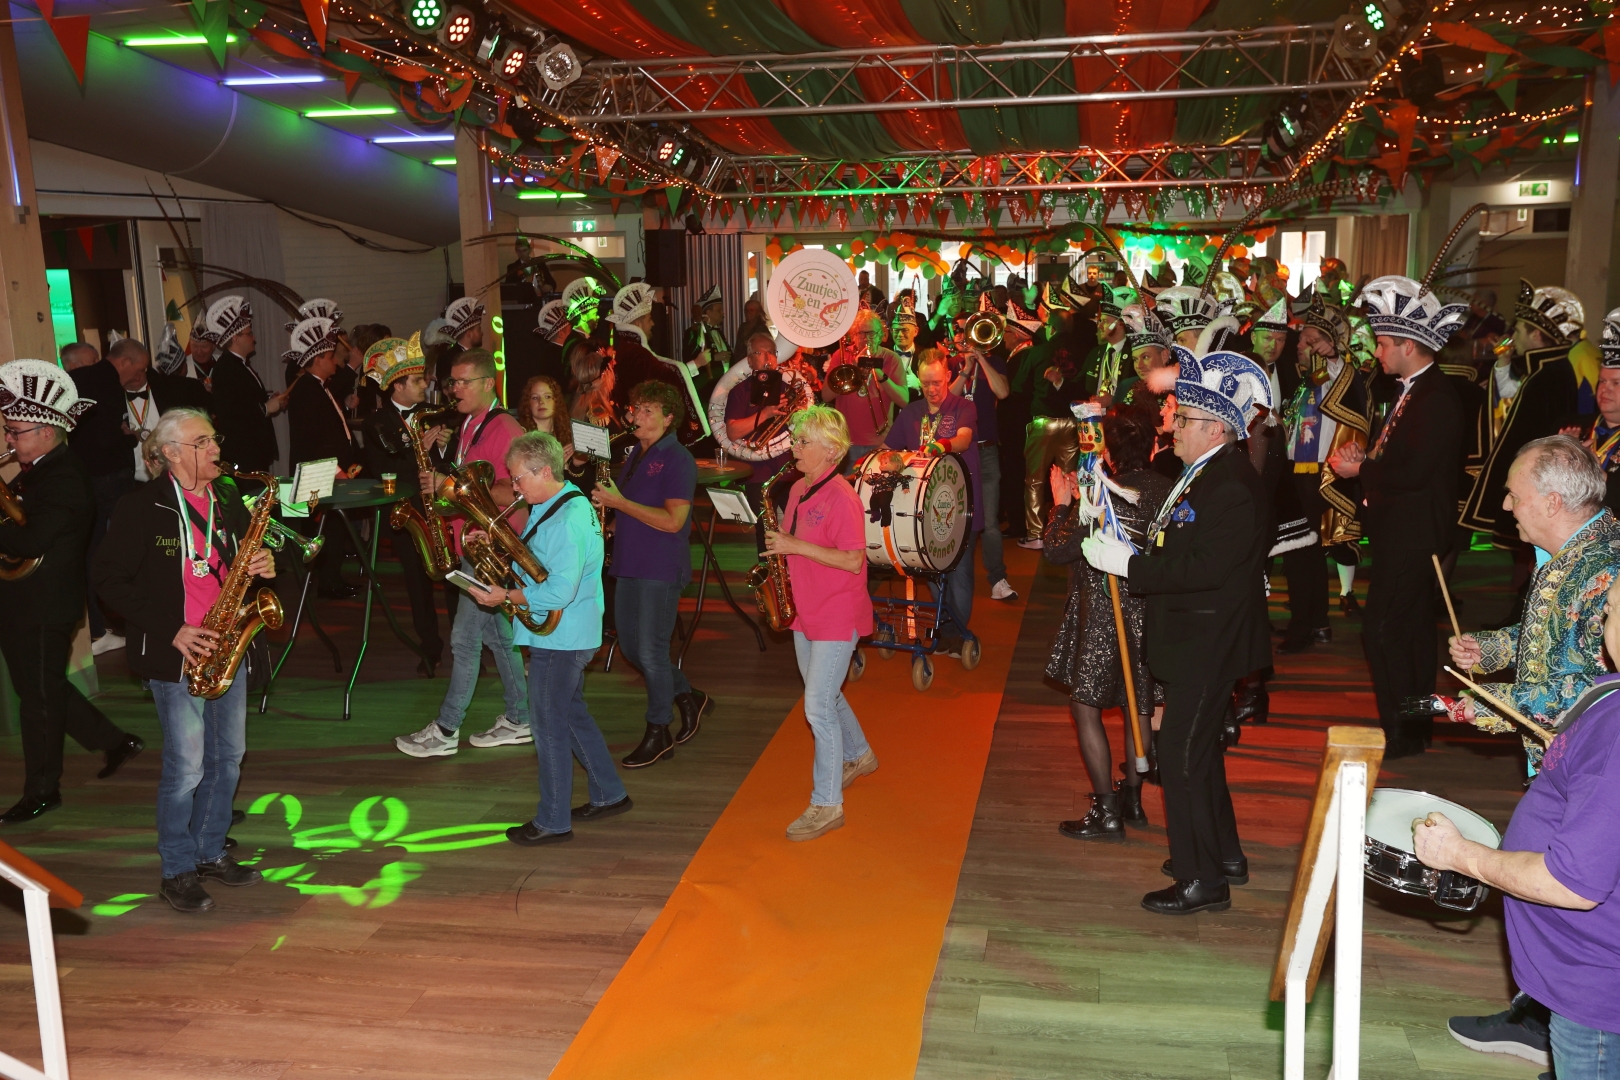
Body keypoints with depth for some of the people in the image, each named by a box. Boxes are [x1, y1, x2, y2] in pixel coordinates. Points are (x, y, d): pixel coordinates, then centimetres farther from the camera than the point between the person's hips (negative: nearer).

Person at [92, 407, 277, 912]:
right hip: (175, 652, -6)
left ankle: (210, 852, 29)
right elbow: (109, 578, -9)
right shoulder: (143, 506, -9)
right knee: (187, 765, -3)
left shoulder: (228, 498, 9)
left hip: (225, 646, 6)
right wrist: (170, 631, -15)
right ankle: (178, 871, 13)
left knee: (228, 756, 12)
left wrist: (263, 565, -4)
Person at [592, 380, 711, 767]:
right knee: (630, 646, 13)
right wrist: (611, 520, 2)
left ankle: (658, 734, 11)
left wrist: (620, 503, -20)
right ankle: (689, 698, 32)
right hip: (629, 563, 9)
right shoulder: (634, 455, 14)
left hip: (661, 568, -9)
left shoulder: (678, 459, -12)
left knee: (651, 651, -3)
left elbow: (673, 520, -21)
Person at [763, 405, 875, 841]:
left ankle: (827, 805, 1)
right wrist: (779, 549, 0)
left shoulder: (841, 498, -19)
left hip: (837, 616, -9)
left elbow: (853, 560, -24)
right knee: (825, 695, 23)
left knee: (818, 707, -9)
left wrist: (797, 546, -25)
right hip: (805, 611, 9)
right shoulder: (798, 490, 7)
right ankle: (859, 756, 47)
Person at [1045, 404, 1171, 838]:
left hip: (1104, 616, -7)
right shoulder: (1164, 490, -3)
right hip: (1149, 611, 7)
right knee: (1139, 705, 19)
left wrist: (1062, 503, -2)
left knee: (1086, 706, 4)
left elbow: (1057, 551, -14)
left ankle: (1106, 811, 5)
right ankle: (1131, 797, 32)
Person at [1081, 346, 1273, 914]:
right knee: (1198, 748, 21)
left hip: (1210, 644, -11)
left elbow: (1203, 568, -28)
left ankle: (1203, 879, 8)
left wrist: (1127, 564, -24)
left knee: (1183, 754, -4)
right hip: (1195, 639, 11)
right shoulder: (1202, 473, 11)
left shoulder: (1233, 488, -22)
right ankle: (1224, 854, 37)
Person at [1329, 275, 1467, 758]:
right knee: (1411, 628, 17)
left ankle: (1400, 730, 1)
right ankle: (1417, 724, 28)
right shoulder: (1411, 391, 12)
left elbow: (1414, 472, -27)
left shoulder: (1437, 398, -20)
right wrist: (1364, 456, -2)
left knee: (1382, 629, -8)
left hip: (1414, 533, -10)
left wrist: (1359, 469, -15)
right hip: (1401, 531, 10)